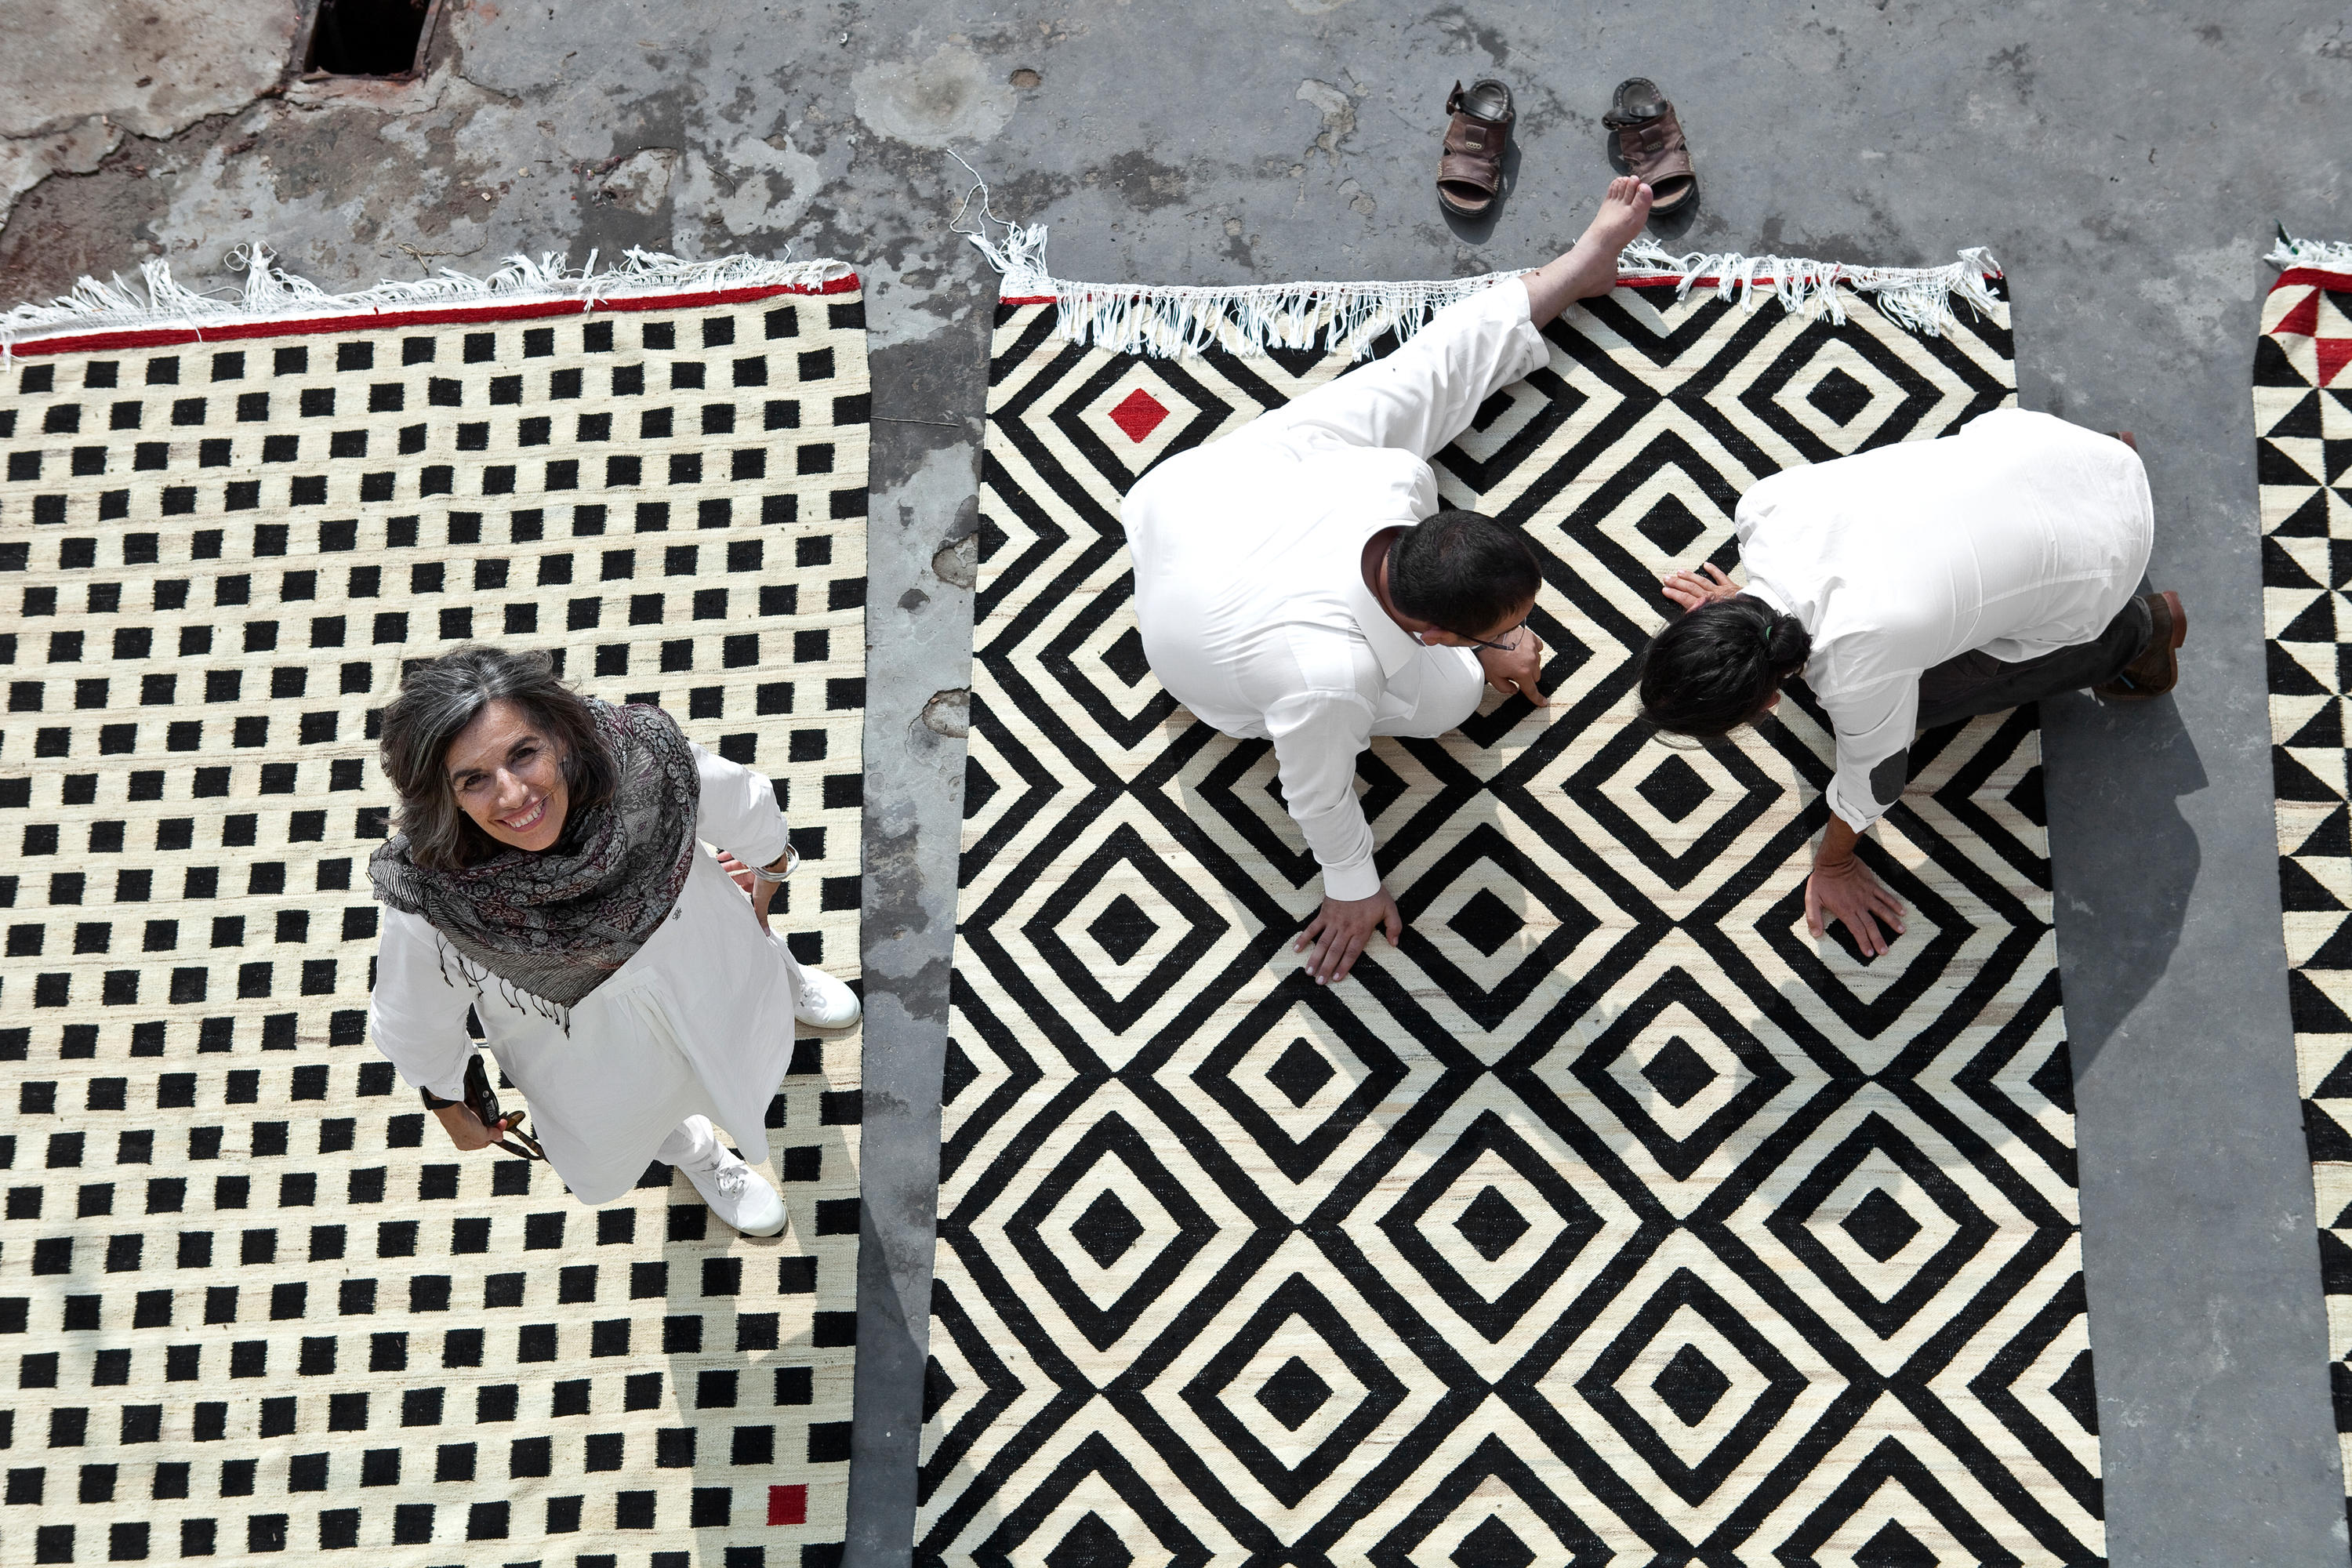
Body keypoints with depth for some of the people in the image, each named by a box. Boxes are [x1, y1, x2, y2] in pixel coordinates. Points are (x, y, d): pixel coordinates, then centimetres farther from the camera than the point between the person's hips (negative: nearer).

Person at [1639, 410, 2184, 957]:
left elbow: (1872, 778, -16)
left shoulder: (1855, 671, -38)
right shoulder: (1761, 507, -23)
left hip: (2094, 559, -5)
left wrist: (1832, 866, 4)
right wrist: (1746, 604, 21)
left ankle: (2138, 630, 20)